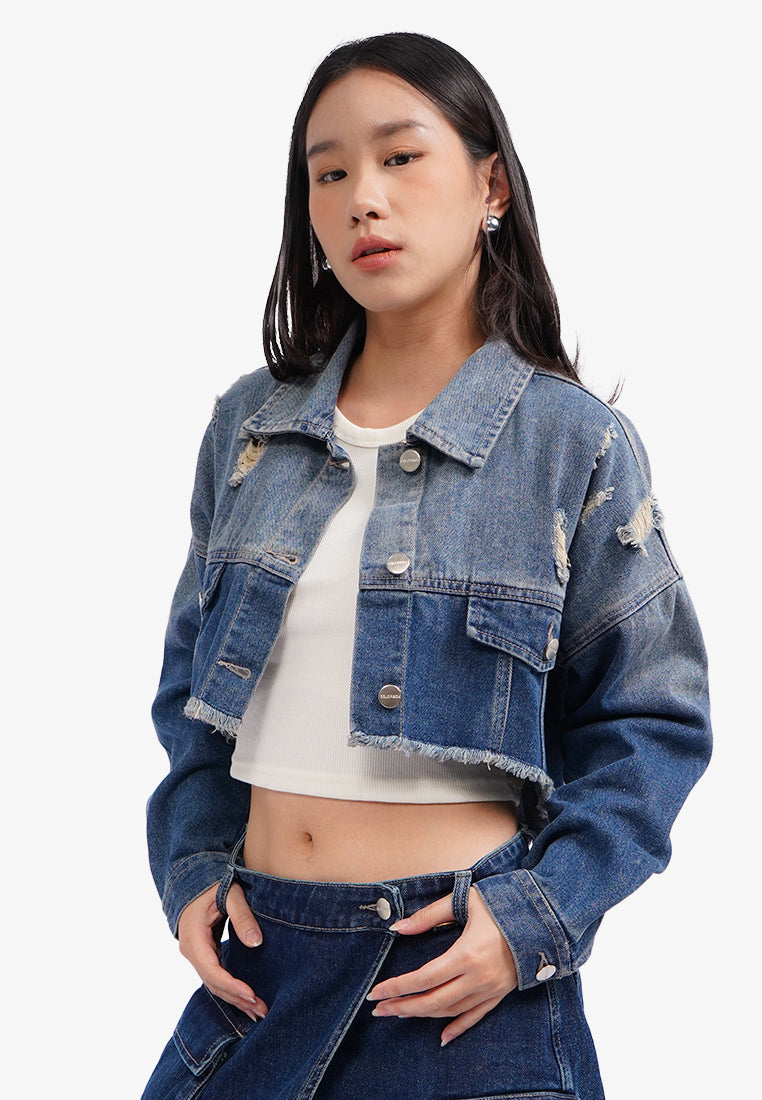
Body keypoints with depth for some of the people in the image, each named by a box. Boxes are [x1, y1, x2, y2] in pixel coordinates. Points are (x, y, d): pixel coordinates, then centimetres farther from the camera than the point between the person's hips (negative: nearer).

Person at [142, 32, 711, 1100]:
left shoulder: (575, 442, -5)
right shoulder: (249, 426, 6)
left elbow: (654, 721, -2)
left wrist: (539, 916, -13)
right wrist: (193, 867, 2)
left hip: (465, 970, -3)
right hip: (259, 955, 4)